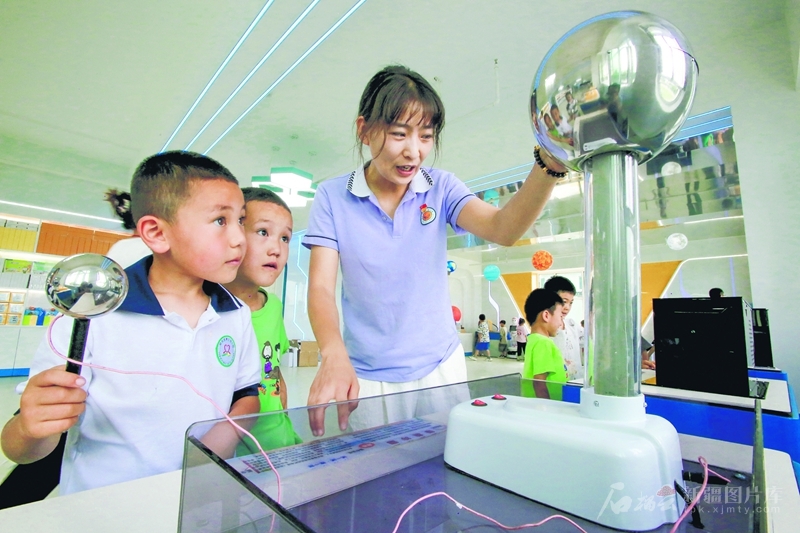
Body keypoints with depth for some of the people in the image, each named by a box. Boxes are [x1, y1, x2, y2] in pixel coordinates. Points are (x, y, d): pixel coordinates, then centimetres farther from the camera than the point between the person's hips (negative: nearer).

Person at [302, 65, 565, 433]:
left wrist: (550, 163, -36)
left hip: (441, 369, 2)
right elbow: (321, 287, -14)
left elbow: (502, 229, -20)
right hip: (365, 378, -1)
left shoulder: (441, 188, -4)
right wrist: (334, 356, -31)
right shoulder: (332, 197, -8)